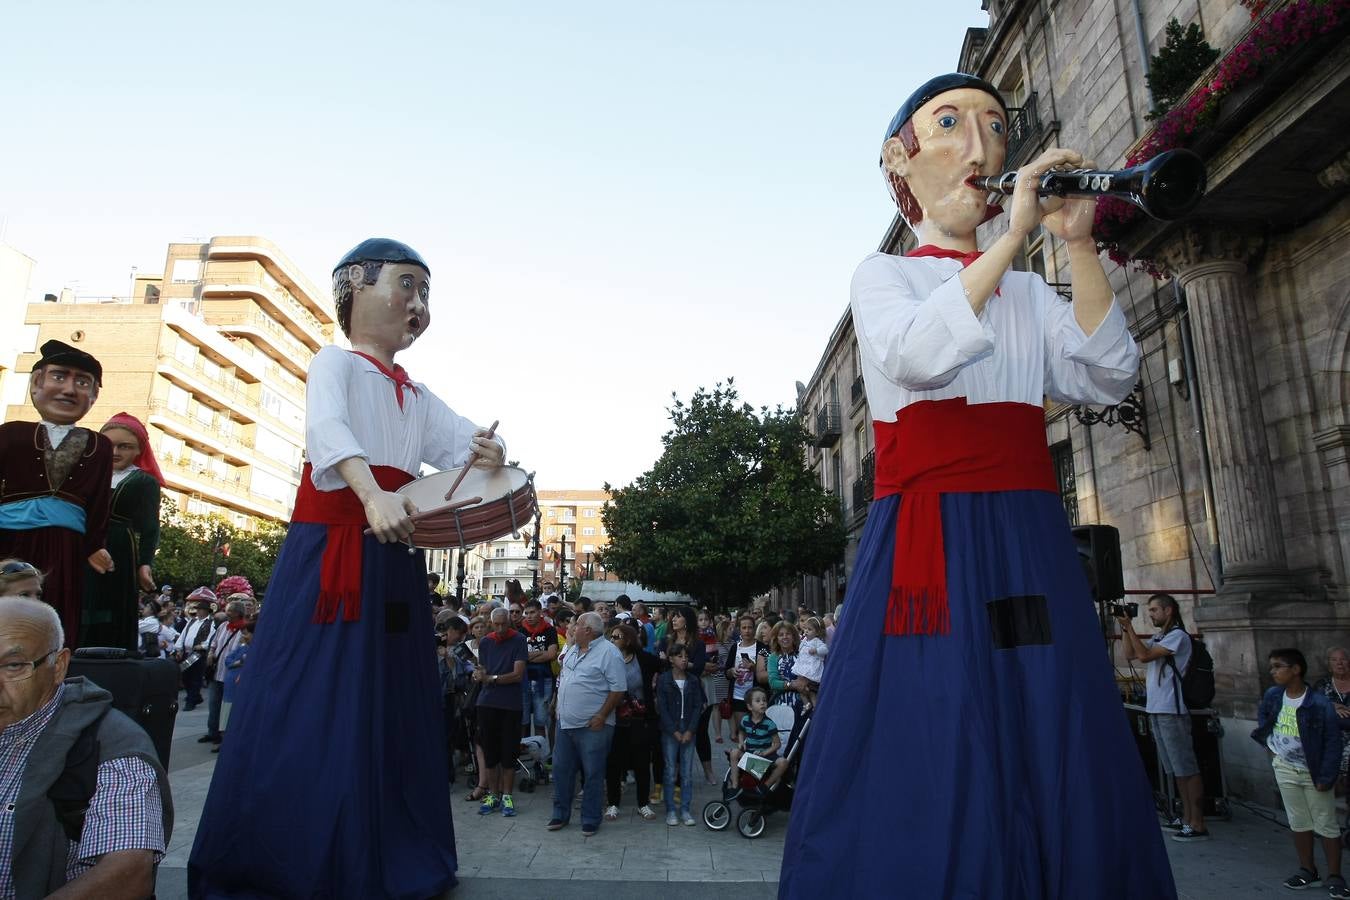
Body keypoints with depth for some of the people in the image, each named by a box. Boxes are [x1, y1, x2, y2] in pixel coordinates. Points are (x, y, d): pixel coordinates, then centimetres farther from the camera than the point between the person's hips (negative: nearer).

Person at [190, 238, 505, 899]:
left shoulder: (415, 394, 18)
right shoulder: (335, 363, -2)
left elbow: (464, 442, 8)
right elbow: (328, 428, -22)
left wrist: (488, 453, -18)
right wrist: (374, 494, -40)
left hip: (394, 558, 6)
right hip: (329, 549, -6)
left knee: (389, 704, 7)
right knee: (309, 704, -5)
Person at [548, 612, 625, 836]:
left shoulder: (608, 652, -15)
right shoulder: (573, 650, 11)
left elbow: (618, 689, -17)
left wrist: (602, 716, -19)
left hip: (592, 726, -8)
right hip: (565, 723, 8)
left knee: (592, 774, 4)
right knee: (561, 769, 14)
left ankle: (590, 820, 17)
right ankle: (561, 814, 29)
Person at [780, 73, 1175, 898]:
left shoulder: (1030, 292, 18)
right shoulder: (883, 274, 8)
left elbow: (1111, 380, 2)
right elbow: (916, 356, -15)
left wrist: (1079, 246, -6)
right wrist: (1010, 239, -15)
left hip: (1033, 547, 4)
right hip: (927, 544, -4)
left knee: (1059, 771, 3)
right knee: (928, 778, -6)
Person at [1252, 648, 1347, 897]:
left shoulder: (1320, 704, -21)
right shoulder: (1273, 695, -5)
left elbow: (1333, 742, -16)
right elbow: (1263, 715, 17)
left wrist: (1326, 777, -17)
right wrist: (1268, 743, 8)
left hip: (1314, 773, -5)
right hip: (1285, 770, 5)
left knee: (1326, 825, 5)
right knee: (1298, 823, 13)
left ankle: (1334, 876, 16)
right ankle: (1308, 871, 24)